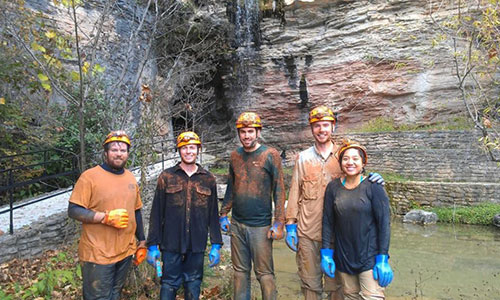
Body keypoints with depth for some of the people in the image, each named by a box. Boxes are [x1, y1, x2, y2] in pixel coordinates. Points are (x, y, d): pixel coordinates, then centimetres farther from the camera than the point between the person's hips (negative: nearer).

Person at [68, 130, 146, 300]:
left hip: (126, 252, 6)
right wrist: (106, 217, -24)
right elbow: (73, 210, -14)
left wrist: (142, 243, 13)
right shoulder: (90, 176, -11)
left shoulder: (131, 178, 7)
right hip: (98, 254, -5)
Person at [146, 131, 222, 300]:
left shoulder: (208, 179, 4)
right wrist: (152, 244, -2)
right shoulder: (166, 177, 0)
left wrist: (216, 245, 3)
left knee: (193, 286, 13)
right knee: (169, 285, 8)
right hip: (171, 244, -1)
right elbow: (156, 213, 1)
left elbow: (213, 215, 5)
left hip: (197, 246, 1)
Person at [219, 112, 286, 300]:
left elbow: (279, 190, -7)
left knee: (264, 273, 4)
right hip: (236, 224, 4)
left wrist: (279, 223, -11)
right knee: (240, 271, 14)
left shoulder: (271, 155, -6)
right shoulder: (235, 155, 8)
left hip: (260, 226, -4)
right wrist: (223, 215, 12)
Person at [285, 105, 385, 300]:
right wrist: (290, 225, 0)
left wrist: (373, 181, -15)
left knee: (336, 284, 11)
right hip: (307, 232, 1)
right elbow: (295, 193, 5)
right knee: (310, 283, 12)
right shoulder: (303, 158, 5)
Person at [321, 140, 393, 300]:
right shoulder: (333, 187, -1)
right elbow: (327, 222, 2)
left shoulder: (373, 187, -9)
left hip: (369, 256, -2)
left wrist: (383, 258, -11)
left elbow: (384, 223, -9)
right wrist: (326, 253, 0)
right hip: (343, 256, 3)